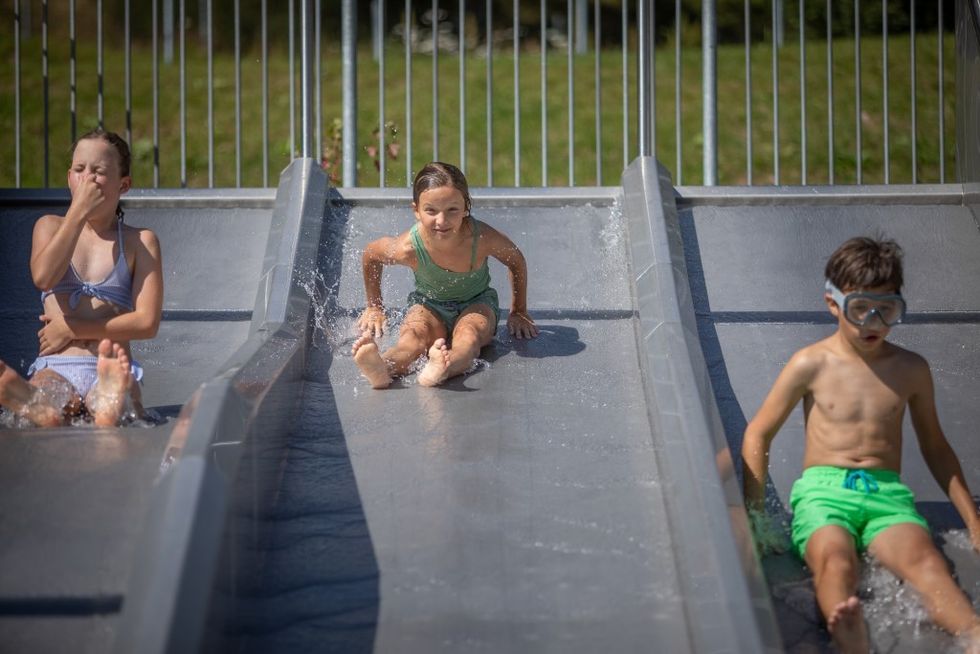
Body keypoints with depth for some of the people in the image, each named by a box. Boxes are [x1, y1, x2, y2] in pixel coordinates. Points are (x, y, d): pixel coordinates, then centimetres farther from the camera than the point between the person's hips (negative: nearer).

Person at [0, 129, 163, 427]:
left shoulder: (140, 241, 12)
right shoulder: (50, 226, 19)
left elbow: (147, 323, 1)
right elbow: (43, 278, -6)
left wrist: (71, 328, -5)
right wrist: (79, 211, -6)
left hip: (109, 369, -2)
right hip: (55, 368, 2)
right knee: (48, 418, -41)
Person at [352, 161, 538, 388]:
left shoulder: (483, 238, -28)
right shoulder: (407, 248, -27)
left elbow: (516, 261, -6)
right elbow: (370, 255, -3)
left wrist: (519, 313, 5)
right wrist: (374, 307, 8)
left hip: (476, 303, 0)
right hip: (428, 304, 0)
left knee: (468, 336, -36)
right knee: (412, 338, -34)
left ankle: (443, 368, -69)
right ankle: (384, 368, -67)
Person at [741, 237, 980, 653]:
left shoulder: (910, 370, 15)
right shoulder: (812, 365, 6)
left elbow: (935, 447, 27)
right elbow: (757, 435, 12)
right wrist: (752, 511, 2)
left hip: (888, 492, 2)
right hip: (823, 489, -2)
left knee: (923, 558, -34)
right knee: (834, 558, -38)